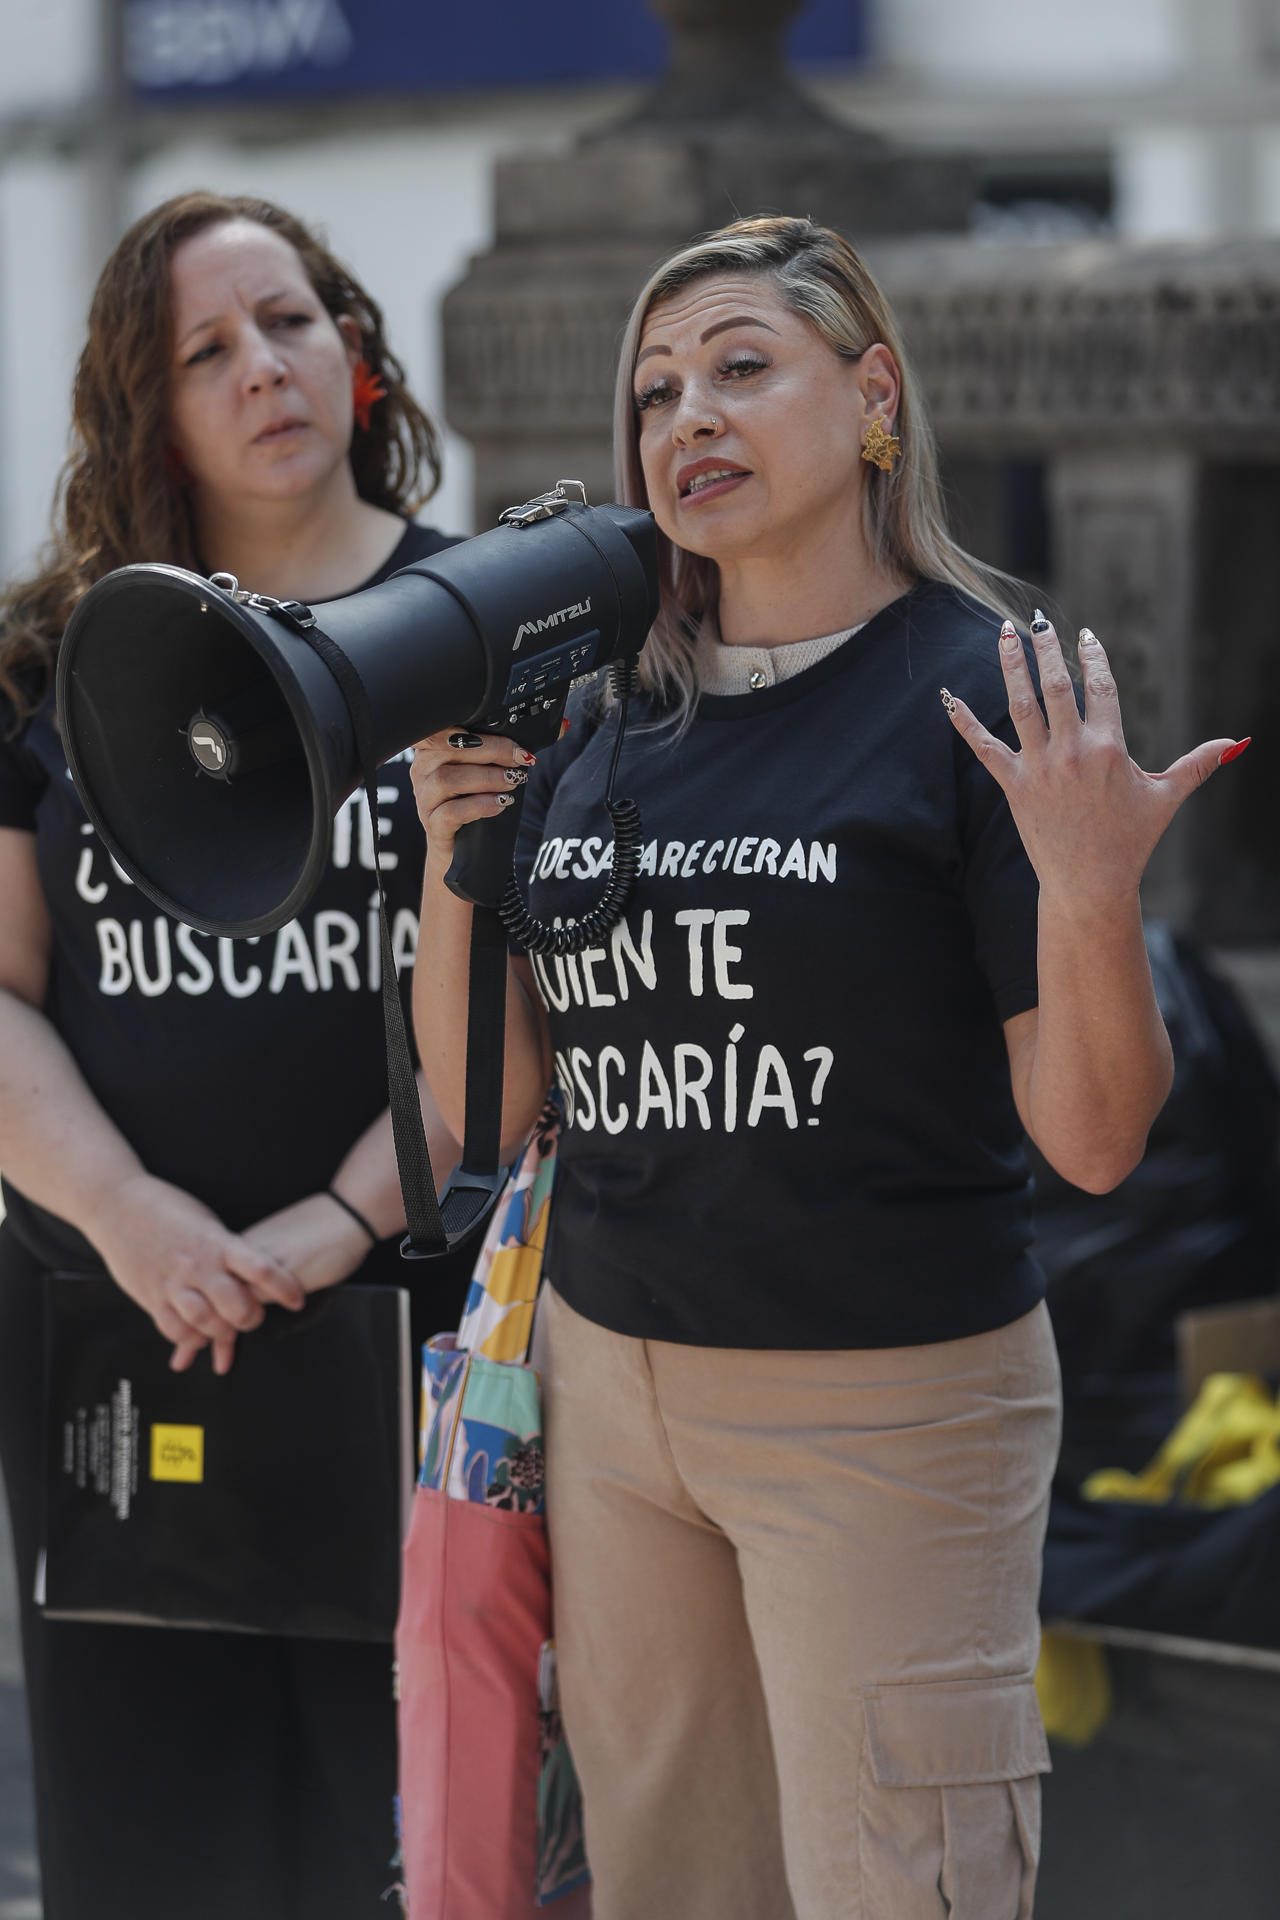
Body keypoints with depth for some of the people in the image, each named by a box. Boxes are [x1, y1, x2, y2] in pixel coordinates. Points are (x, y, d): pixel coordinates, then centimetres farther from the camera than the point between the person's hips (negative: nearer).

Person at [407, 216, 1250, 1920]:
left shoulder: (986, 695, -8)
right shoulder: (596, 720, 7)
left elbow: (1093, 1138, -11)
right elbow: (492, 1103, 9)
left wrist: (1090, 896, -28)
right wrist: (457, 850, -4)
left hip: (889, 1410, -5)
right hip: (611, 1382, 5)